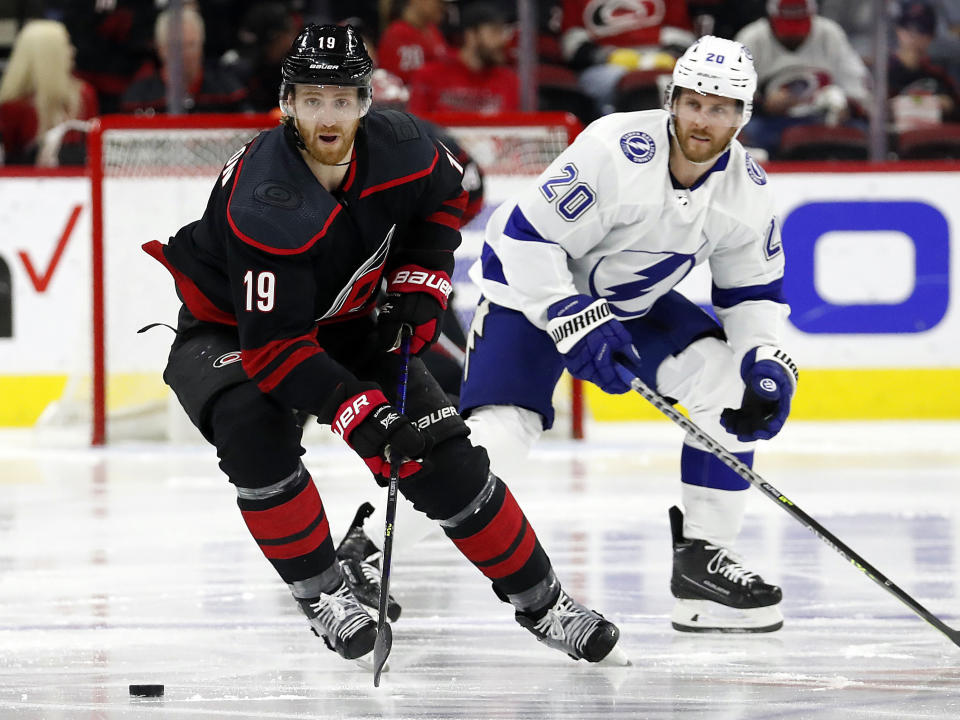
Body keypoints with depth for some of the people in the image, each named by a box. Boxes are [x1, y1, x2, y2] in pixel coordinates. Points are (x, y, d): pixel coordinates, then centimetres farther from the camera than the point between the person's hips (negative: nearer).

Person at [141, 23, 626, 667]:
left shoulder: (399, 149, -19)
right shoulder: (266, 204, -36)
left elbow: (442, 196, 8)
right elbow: (273, 347, -38)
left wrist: (419, 283, -3)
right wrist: (356, 413, -45)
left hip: (344, 323, 5)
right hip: (230, 330, -5)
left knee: (443, 455, -5)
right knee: (254, 429, -35)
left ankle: (542, 602, 9)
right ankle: (321, 591, -15)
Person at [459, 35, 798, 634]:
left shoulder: (747, 190, -12)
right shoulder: (615, 151, -31)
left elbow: (755, 290, 1)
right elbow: (525, 236, -28)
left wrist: (769, 360, -17)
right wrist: (575, 322, -33)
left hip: (637, 302, 6)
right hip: (536, 290, -6)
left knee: (733, 387, -13)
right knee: (499, 429, -23)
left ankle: (702, 556, -3)